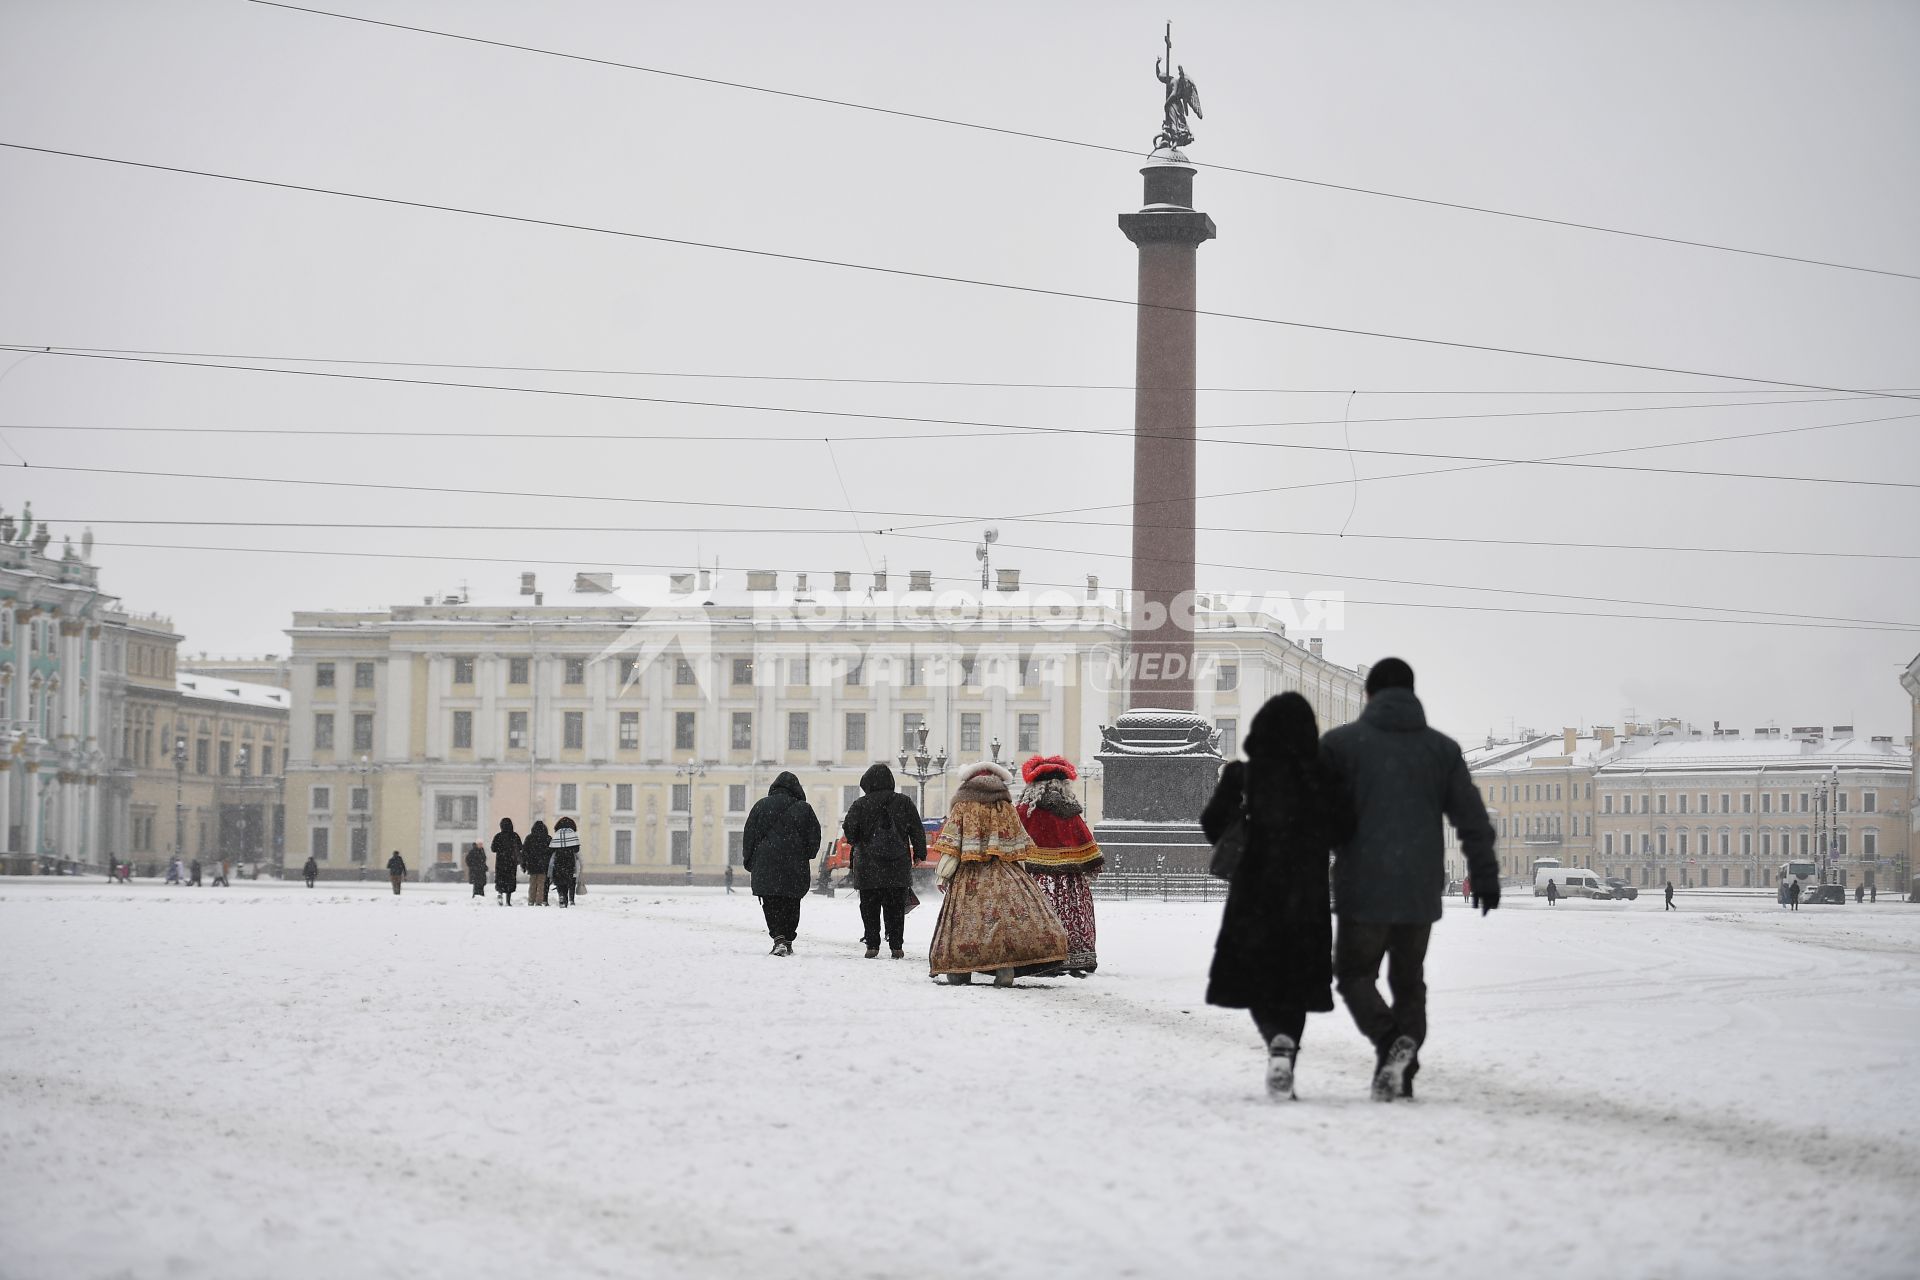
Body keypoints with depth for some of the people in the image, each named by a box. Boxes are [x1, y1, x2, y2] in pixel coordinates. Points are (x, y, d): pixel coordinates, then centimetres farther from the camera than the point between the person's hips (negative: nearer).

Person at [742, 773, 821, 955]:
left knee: (771, 904, 0)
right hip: (795, 865, 1)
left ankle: (778, 938, -18)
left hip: (765, 864, 0)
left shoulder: (761, 806, 4)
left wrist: (748, 861, 15)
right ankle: (788, 941, 12)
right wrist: (806, 856, 20)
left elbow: (749, 836, 6)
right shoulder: (803, 809, 2)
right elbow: (814, 837, 5)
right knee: (791, 904, 11)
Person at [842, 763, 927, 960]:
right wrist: (920, 854, 15)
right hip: (898, 867, 2)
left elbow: (849, 830, -7)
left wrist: (856, 844, 14)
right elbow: (917, 831, 5)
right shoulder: (904, 803, 2)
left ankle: (872, 945, 2)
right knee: (896, 908, 7)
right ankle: (896, 946, 4)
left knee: (870, 908, 6)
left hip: (869, 867, -2)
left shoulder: (860, 805, -5)